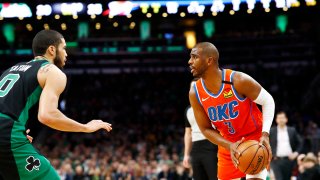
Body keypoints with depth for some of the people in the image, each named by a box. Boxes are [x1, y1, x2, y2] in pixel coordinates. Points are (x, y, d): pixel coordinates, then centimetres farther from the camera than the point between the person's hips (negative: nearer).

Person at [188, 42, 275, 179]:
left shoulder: (238, 80, -25)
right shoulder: (195, 93, -12)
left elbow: (268, 101, -13)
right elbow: (206, 129, -4)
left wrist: (265, 134, -26)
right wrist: (229, 146, -21)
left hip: (255, 138, -4)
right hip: (228, 143, 5)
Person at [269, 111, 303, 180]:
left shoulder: (292, 130, 9)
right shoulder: (271, 131, 3)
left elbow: (300, 143, 13)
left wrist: (296, 153, 0)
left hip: (289, 159, 2)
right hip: (276, 160, -2)